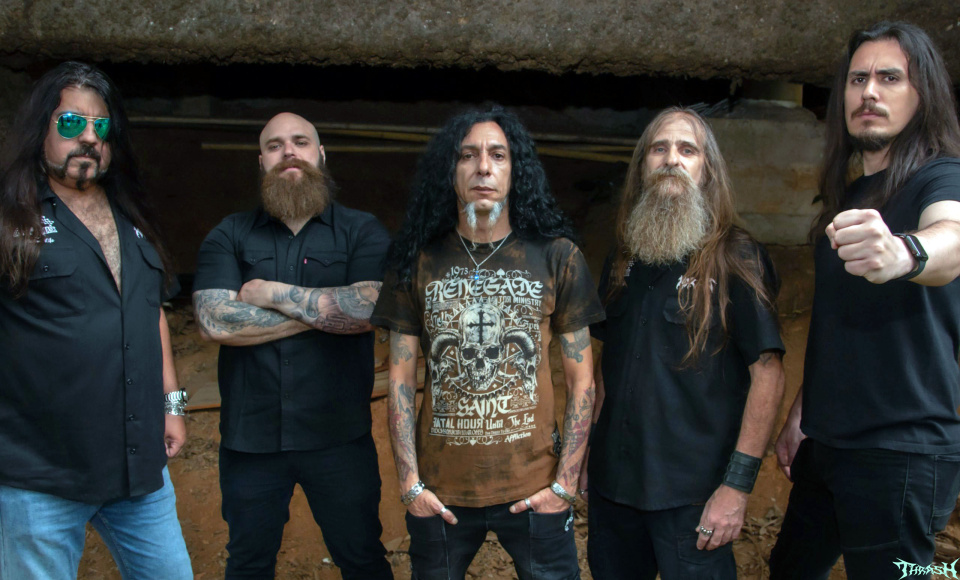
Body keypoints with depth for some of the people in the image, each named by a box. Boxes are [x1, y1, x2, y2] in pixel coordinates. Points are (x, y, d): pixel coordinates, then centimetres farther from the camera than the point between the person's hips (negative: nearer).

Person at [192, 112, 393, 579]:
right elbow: (213, 321, -13)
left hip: (338, 435, -1)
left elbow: (370, 308, -18)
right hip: (249, 436, 2)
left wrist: (275, 294, -13)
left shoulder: (362, 232, -1)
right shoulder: (229, 236, 2)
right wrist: (327, 310, -14)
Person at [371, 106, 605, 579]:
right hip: (438, 494, 1)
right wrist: (410, 482, -3)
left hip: (534, 491, 0)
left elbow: (581, 378, 0)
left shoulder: (557, 257, -2)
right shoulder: (417, 261, 0)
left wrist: (565, 482, -5)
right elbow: (401, 379, 2)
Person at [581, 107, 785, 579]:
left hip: (692, 493, -5)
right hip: (613, 480, 5)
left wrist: (738, 485, -16)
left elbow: (767, 374, -12)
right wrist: (591, 448, 13)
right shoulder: (624, 258, 9)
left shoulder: (734, 257, -8)